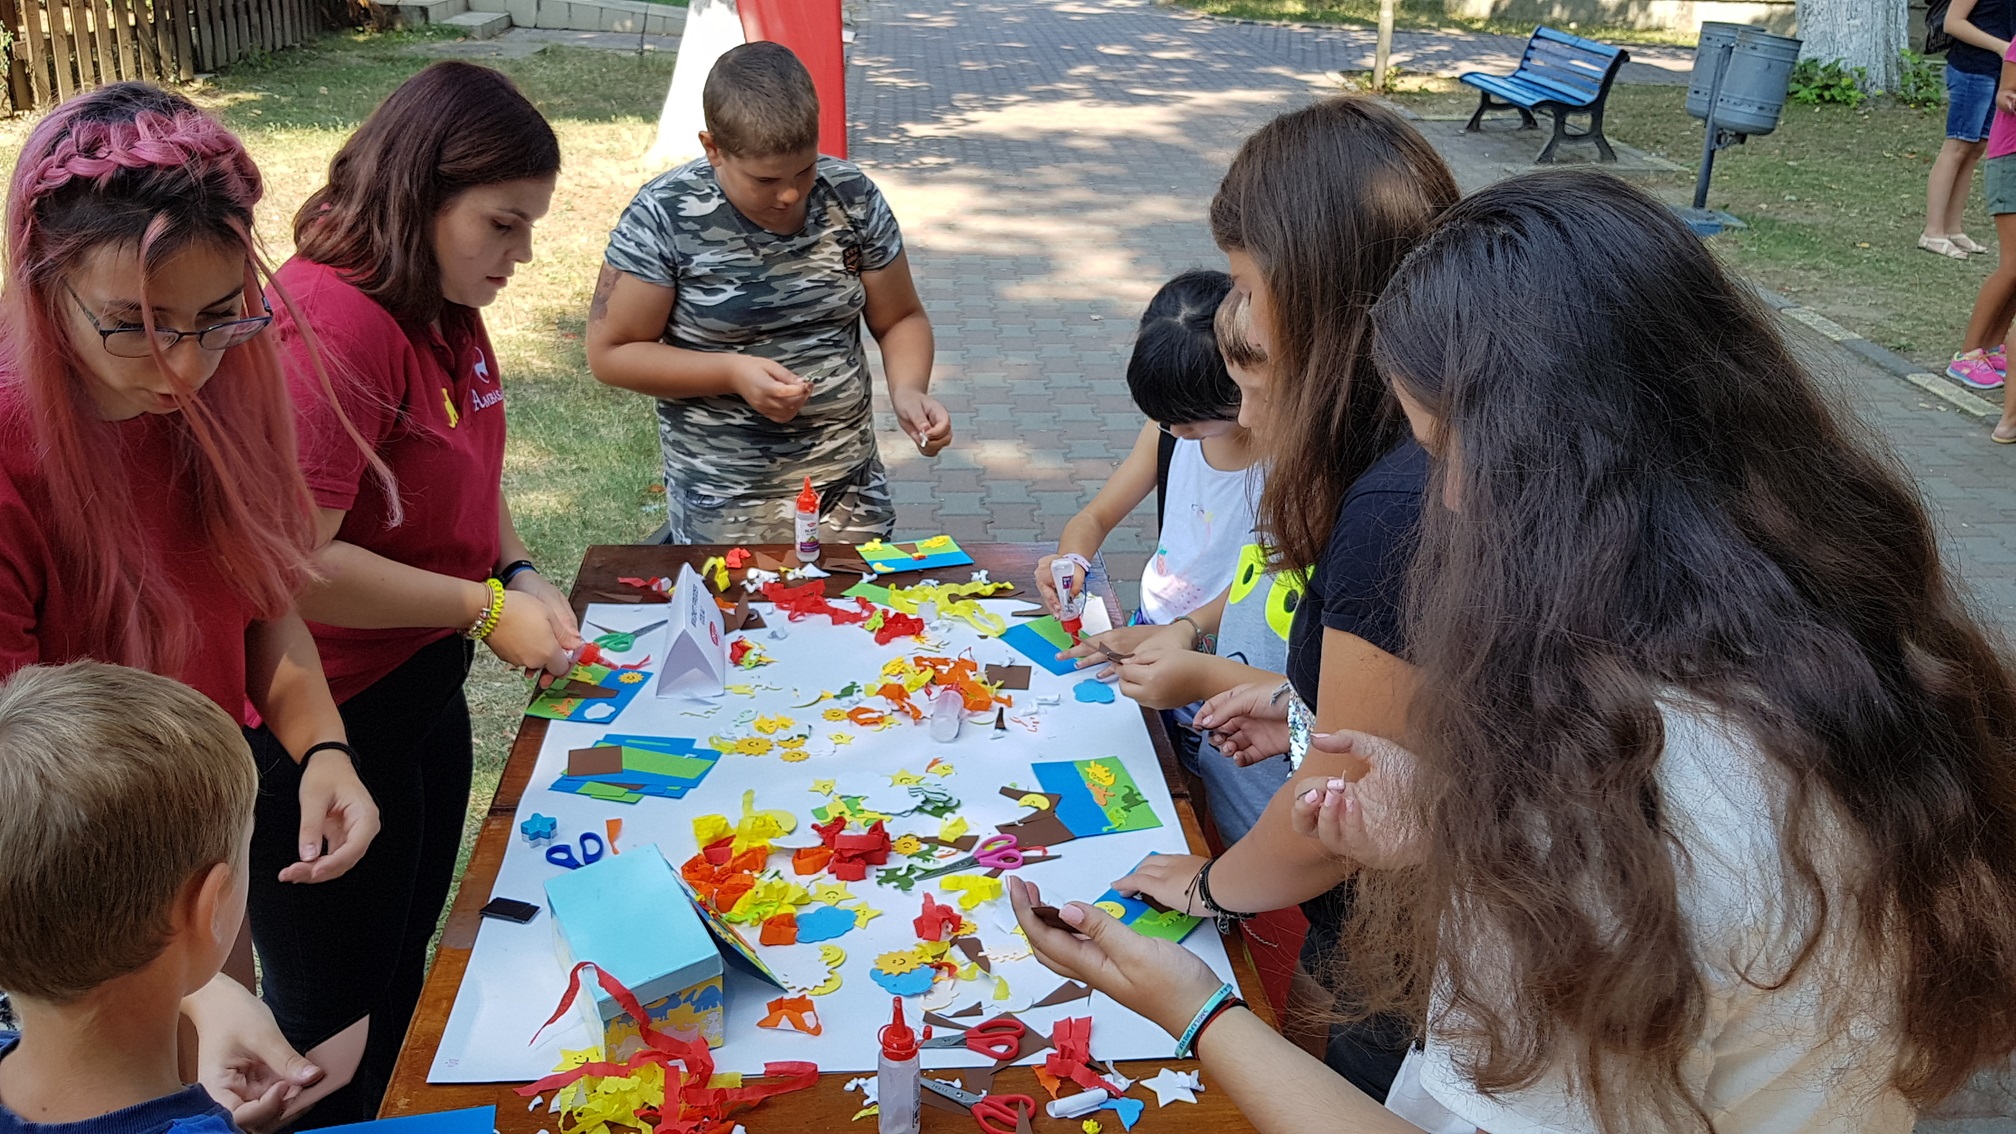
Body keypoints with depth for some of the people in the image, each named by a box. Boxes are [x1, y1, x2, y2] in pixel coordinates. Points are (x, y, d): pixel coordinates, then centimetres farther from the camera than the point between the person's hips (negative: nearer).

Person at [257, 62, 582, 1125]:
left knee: (402, 976, 26)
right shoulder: (332, 325, -26)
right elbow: (294, 565, -30)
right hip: (324, 726, -9)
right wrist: (484, 608, -20)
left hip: (422, 693, 9)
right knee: (332, 1032, 10)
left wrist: (520, 574, 1)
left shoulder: (446, 310, 4)